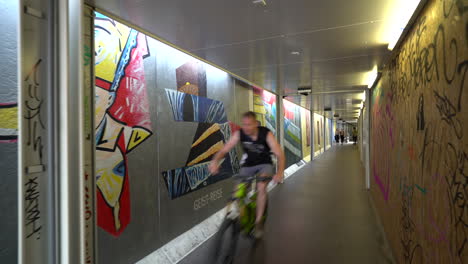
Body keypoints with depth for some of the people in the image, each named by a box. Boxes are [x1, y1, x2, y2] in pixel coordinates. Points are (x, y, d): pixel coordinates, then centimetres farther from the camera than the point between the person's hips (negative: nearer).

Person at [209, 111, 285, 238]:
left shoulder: (266, 134, -25)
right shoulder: (239, 133, -19)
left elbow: (280, 154, -30)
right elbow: (224, 150, -26)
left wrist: (280, 172, -48)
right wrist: (215, 161, -47)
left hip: (264, 164, -2)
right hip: (248, 165, 3)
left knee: (261, 187, -29)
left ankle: (258, 222, -12)